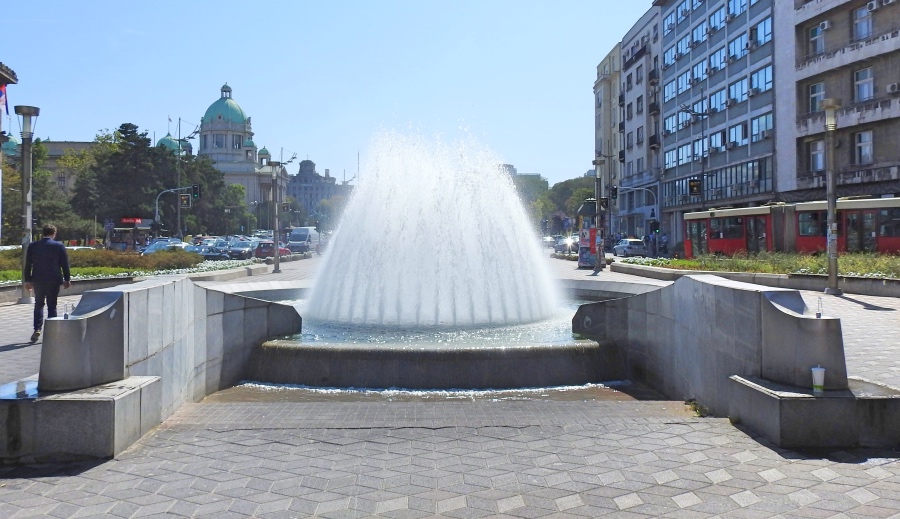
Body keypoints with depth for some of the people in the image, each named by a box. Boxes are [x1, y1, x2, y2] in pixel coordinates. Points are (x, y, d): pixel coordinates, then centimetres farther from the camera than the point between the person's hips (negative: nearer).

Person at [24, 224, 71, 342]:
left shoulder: (32, 246, 1)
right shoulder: (59, 246, -6)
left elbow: (28, 264, 4)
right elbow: (64, 264, -3)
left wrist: (27, 280, 11)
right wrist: (67, 279, 5)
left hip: (38, 280, 2)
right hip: (54, 280, -2)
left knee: (38, 305, 14)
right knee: (52, 306, 5)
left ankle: (37, 329, 0)